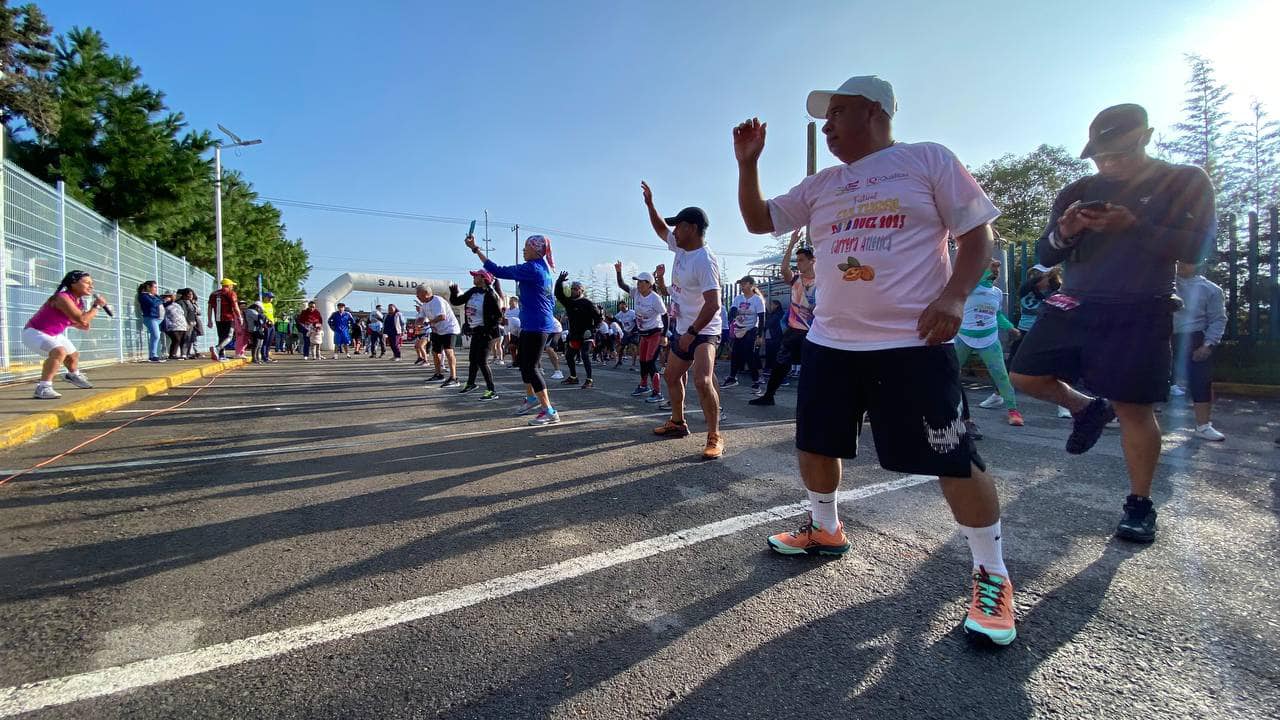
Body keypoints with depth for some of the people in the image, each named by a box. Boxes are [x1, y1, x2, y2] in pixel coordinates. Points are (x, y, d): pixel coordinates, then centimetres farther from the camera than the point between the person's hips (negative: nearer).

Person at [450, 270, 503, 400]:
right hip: (475, 331, 8)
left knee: (482, 361, -11)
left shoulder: (490, 295, -16)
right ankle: (470, 383, 41)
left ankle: (492, 391, -6)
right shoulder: (472, 292, 6)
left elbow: (499, 315, -17)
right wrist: (453, 293, -8)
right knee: (473, 359, 20)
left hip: (484, 332, -8)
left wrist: (490, 330, -21)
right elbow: (456, 301, 11)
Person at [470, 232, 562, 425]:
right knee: (522, 361, 21)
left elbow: (498, 271, -19)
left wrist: (475, 249, -15)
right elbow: (551, 300, 20)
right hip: (531, 324, 10)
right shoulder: (543, 269, 13)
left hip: (535, 326, -10)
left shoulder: (531, 268, -17)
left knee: (530, 366, -8)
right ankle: (532, 398, 38)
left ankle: (549, 411, -6)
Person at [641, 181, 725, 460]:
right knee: (672, 376, 21)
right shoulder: (680, 246, 3)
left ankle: (715, 438, -14)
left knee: (702, 381, -25)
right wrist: (650, 204, 10)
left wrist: (692, 333, -28)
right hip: (683, 329, 10)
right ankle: (677, 423, 39)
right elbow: (661, 229, 23)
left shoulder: (705, 261, -23)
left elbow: (713, 304, -29)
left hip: (704, 332, -10)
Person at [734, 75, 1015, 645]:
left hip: (913, 343, -5)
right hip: (829, 341, 6)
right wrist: (748, 163, 6)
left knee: (954, 460, -4)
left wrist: (954, 297, -15)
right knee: (815, 445, 12)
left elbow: (977, 234, 0)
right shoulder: (821, 185, 16)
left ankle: (992, 577, 15)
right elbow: (758, 220, 18)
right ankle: (824, 530, 36)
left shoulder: (928, 159, 2)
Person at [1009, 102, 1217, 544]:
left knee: (1133, 408, -2)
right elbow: (1044, 256, 8)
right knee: (1025, 377, -1)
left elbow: (1195, 247, -8)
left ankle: (1140, 505, 13)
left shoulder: (1186, 182, 3)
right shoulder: (1078, 192, 10)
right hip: (1073, 307, 4)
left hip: (1137, 315, -4)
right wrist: (1063, 232, -15)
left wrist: (1132, 226, -22)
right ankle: (1088, 408, 27)